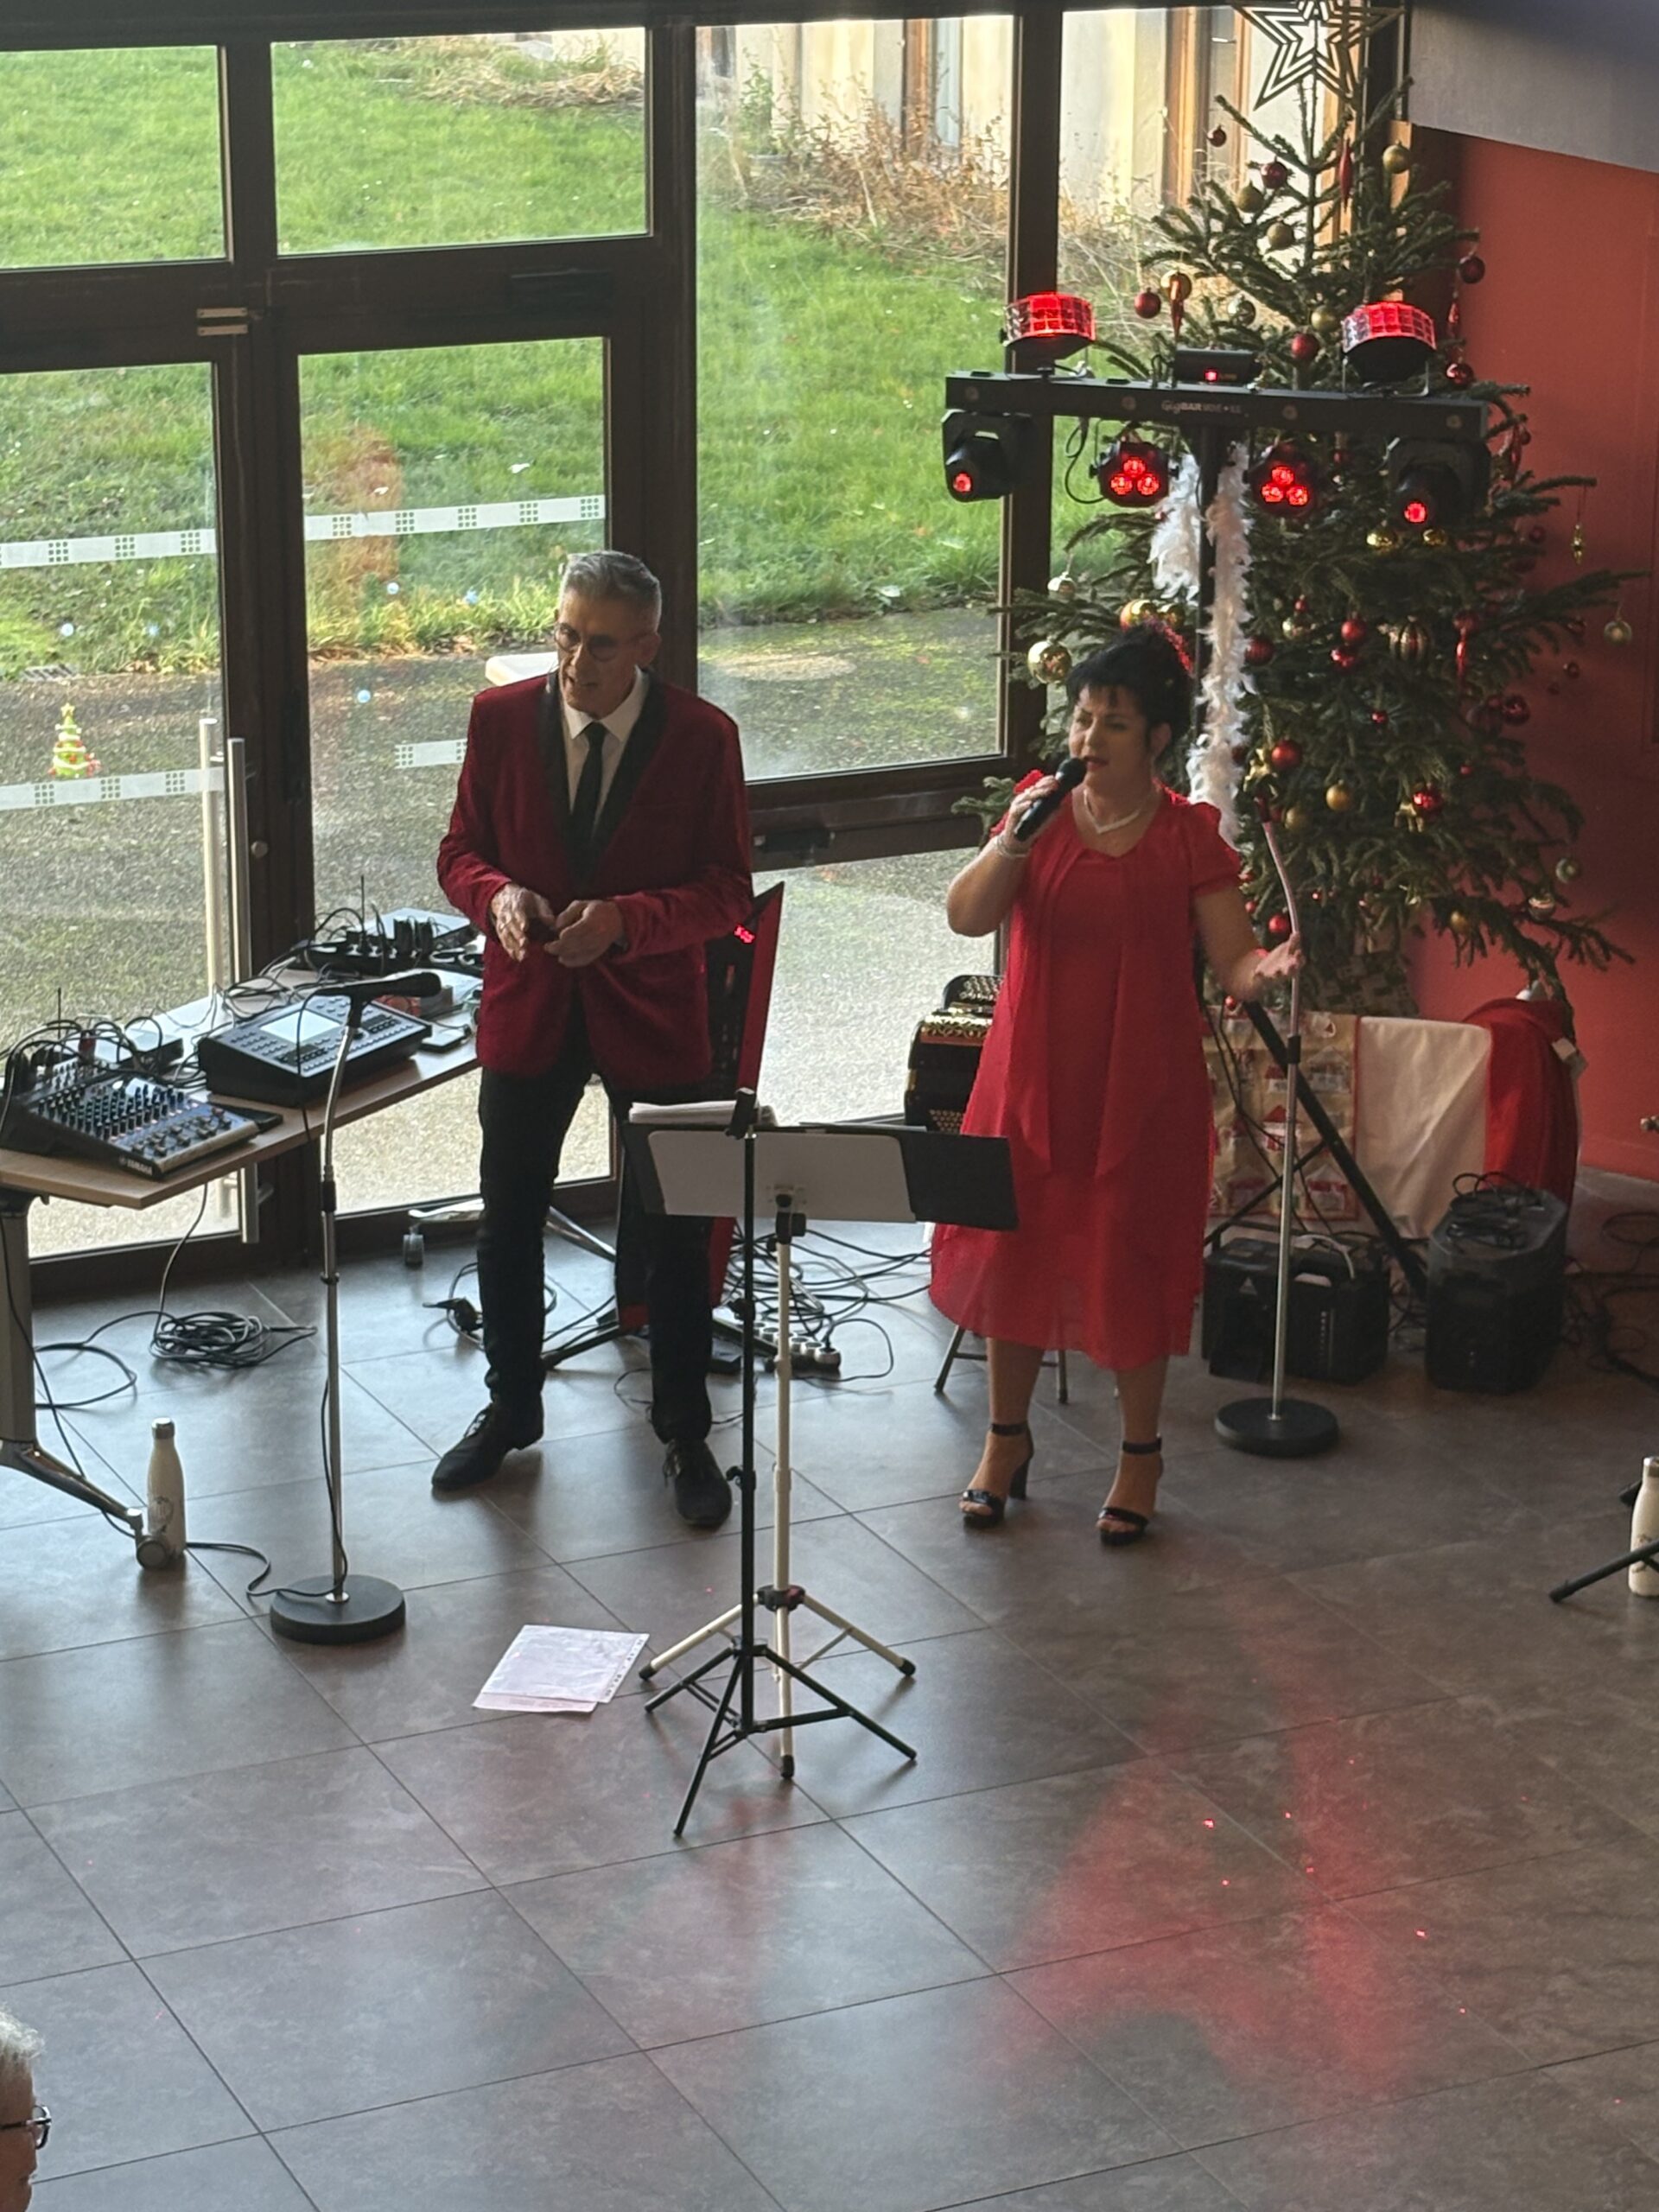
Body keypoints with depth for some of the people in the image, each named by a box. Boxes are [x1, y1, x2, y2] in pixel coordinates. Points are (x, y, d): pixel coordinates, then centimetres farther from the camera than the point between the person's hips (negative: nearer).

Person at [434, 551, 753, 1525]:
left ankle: (685, 1433, 24)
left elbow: (728, 890, -8)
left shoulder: (702, 737, -11)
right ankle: (511, 1409, 33)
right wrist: (496, 894, -19)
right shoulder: (503, 718, -4)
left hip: (652, 1010, -2)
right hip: (528, 1006, 2)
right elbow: (462, 850, 4)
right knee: (508, 1224, 13)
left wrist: (625, 919, -24)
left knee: (677, 1233, 8)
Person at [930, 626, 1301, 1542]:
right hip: (1032, 1076, 3)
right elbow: (965, 917, -11)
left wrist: (1269, 967, -30)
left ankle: (1140, 1453, 23)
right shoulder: (1040, 807, 0)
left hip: (1140, 1087, -2)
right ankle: (1006, 1438, 30)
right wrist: (1011, 844, -26)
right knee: (1013, 1248, 10)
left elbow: (1233, 961, -8)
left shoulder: (1189, 836, -6)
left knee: (1128, 1266, 3)